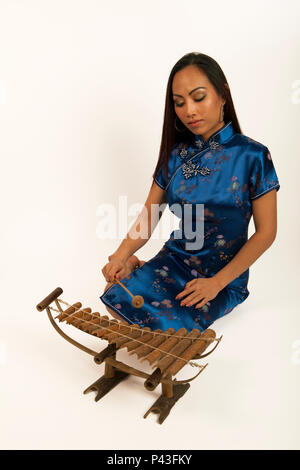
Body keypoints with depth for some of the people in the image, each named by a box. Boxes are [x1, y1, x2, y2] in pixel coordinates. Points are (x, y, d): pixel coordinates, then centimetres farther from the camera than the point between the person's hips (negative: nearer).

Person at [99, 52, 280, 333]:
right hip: (174, 258, 3)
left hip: (224, 274, -3)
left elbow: (265, 233, -10)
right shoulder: (176, 153, 1)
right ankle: (136, 270, 10)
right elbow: (148, 215, 2)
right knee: (116, 300, -20)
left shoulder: (252, 156, -12)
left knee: (166, 325, -25)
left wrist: (216, 283, -16)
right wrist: (121, 256, -16)